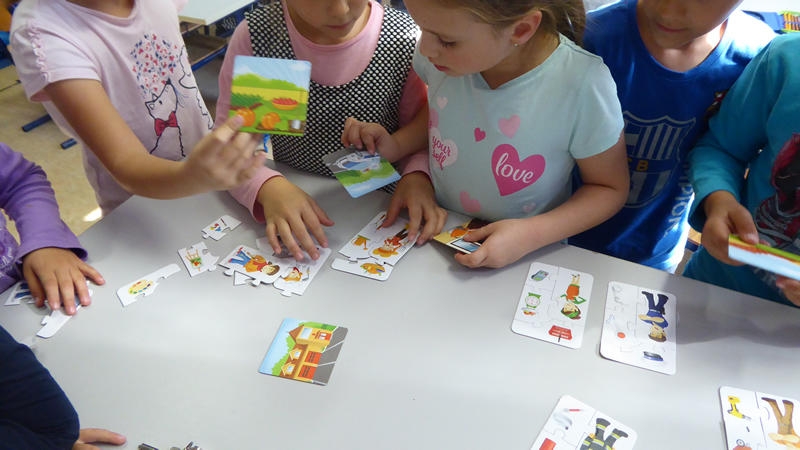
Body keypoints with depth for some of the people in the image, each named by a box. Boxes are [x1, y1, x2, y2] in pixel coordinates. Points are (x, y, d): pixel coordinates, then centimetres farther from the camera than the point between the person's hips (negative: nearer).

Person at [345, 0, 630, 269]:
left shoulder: (583, 86, -22)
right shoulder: (438, 55, -11)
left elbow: (611, 188, -8)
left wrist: (533, 235, -21)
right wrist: (396, 147, -8)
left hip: (528, 260, 0)